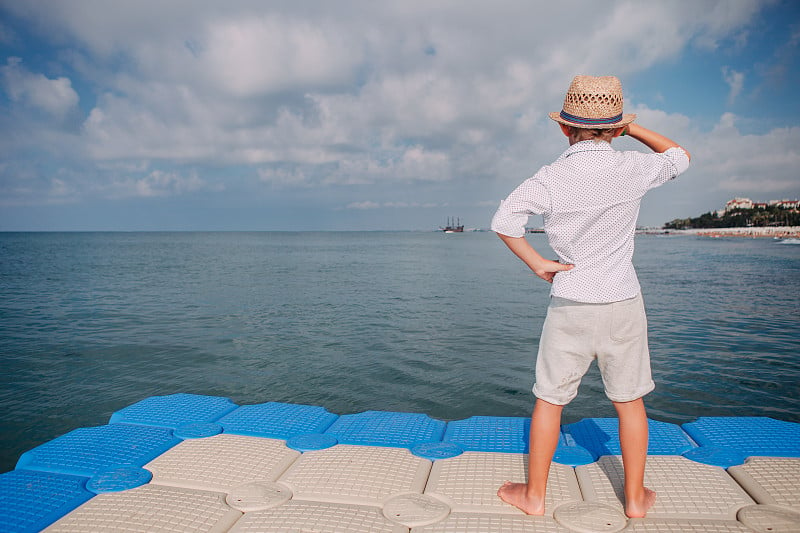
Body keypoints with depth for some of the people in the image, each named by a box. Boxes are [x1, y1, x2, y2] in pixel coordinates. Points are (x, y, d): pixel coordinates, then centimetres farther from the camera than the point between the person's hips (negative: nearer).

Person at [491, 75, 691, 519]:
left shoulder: (550, 178, -12)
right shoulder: (633, 169, -6)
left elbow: (503, 221, -19)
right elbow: (679, 157, 14)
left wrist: (537, 263, -8)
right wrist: (631, 127, 13)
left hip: (570, 305, -1)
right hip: (623, 303, 2)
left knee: (549, 400, 11)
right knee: (629, 400, 16)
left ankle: (534, 495, 23)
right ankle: (635, 497, 29)